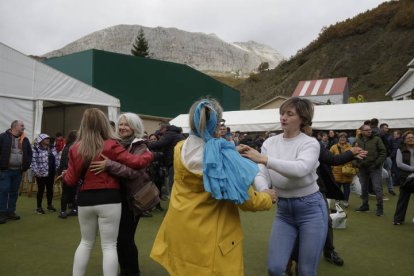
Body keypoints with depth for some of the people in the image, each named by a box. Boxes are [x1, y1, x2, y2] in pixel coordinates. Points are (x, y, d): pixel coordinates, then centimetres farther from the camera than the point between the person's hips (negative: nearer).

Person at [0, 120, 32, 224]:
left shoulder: (25, 139, 10)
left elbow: (29, 153, 18)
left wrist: (27, 165, 8)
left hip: (18, 171, 5)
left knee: (14, 192, 11)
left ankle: (11, 212, 20)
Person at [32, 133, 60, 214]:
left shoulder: (52, 148, 8)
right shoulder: (36, 149, -12)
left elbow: (57, 159, 12)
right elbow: (34, 162, -15)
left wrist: (57, 169, 5)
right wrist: (37, 172, -18)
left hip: (51, 173, 6)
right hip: (41, 174, -6)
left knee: (50, 189, 14)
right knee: (41, 190, 3)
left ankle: (49, 205, 29)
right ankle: (39, 207, 16)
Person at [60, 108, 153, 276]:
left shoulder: (75, 149, -1)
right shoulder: (111, 146, -10)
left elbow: (71, 180, 3)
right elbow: (135, 162, -12)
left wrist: (64, 175, 26)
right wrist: (149, 154, 7)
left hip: (85, 200, 3)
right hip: (109, 200, -3)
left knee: (86, 242, 23)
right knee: (109, 246, 7)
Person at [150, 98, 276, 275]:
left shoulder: (179, 150, -5)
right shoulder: (225, 157, -22)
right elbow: (246, 199, -14)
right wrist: (267, 198, 7)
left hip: (179, 233, 5)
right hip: (212, 239, -4)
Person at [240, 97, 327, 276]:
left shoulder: (310, 143, -13)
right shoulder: (270, 143, 0)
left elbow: (300, 169, -33)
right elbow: (261, 174, -10)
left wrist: (264, 159, -43)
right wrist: (264, 191, -32)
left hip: (310, 208, -3)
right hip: (283, 210, 3)